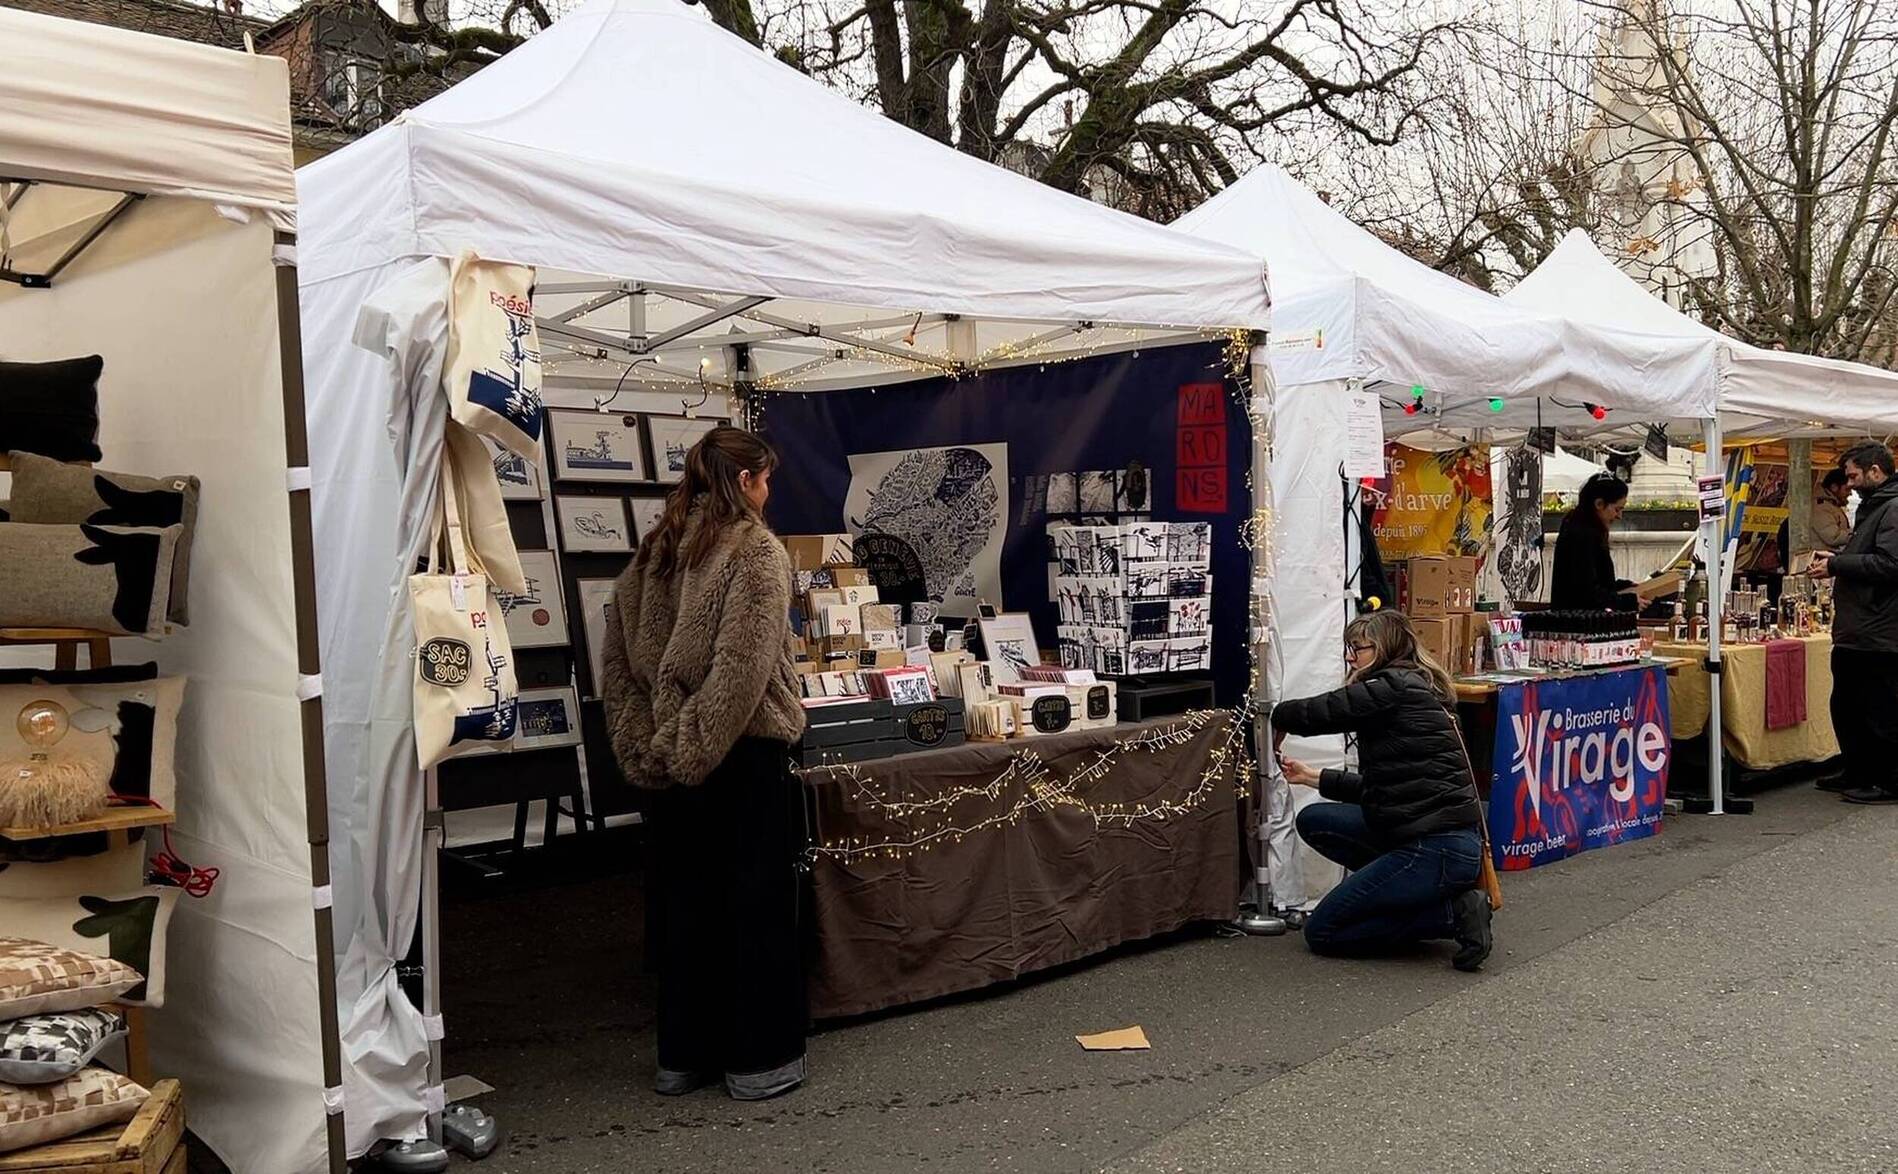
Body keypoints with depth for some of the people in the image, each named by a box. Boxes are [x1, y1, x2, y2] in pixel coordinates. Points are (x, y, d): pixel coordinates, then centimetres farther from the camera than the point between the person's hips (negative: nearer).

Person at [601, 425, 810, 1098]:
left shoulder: (654, 552, 9)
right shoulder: (757, 551, -11)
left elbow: (617, 660, 8)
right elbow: (743, 668, -21)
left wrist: (647, 746, 6)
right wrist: (695, 747, -16)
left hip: (672, 760, 6)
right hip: (743, 755, -6)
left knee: (683, 900, 14)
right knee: (757, 903, 4)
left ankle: (683, 1054, 24)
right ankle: (760, 1059, 13)